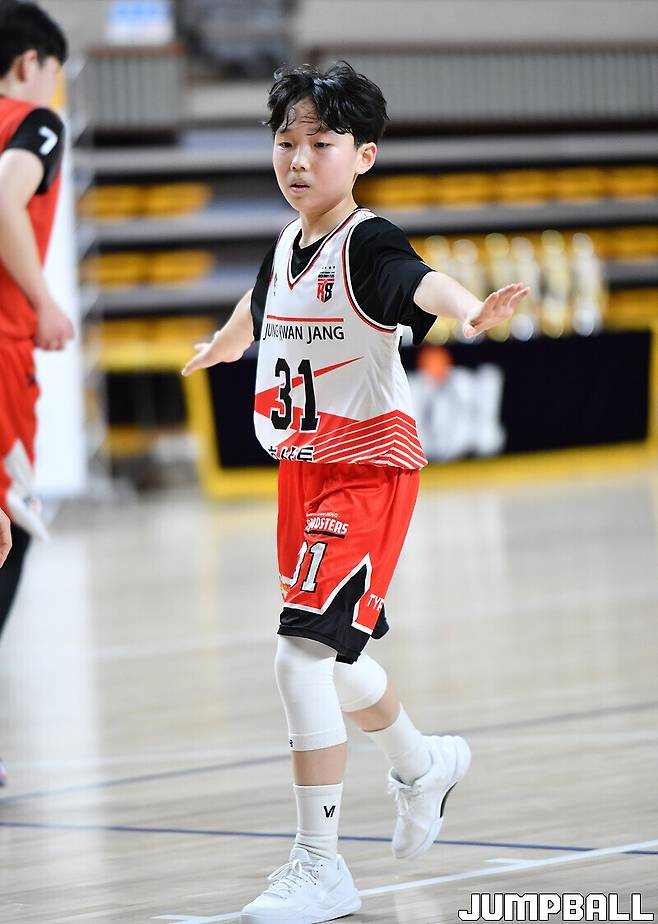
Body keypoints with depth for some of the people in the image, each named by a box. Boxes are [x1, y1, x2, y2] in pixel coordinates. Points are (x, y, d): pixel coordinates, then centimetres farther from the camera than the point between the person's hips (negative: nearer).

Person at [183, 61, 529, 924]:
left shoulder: (368, 244, -17)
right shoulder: (285, 246, 5)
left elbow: (421, 281, -41)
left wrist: (471, 309, -63)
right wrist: (221, 344, 50)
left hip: (369, 469, -8)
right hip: (303, 468, 8)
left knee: (304, 653, -17)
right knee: (333, 658, 21)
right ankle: (423, 763, 51)